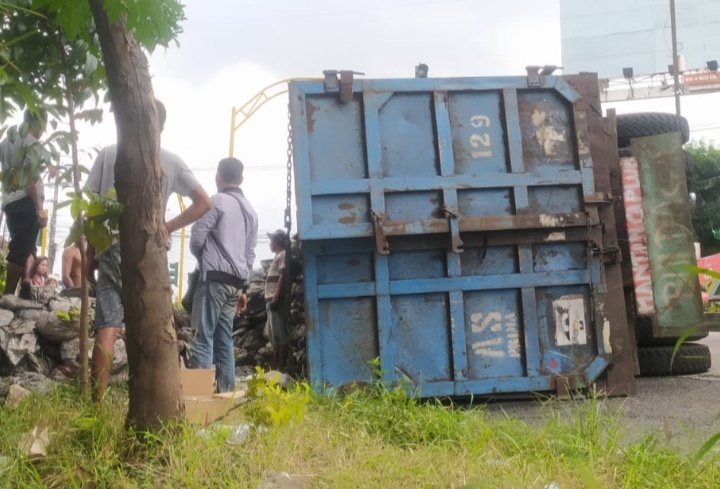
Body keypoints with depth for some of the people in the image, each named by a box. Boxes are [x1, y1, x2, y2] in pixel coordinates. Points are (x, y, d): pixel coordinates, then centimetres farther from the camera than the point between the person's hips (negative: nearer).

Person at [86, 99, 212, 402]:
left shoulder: (109, 154, 4)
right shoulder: (172, 161, 6)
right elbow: (204, 203, 5)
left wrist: (90, 248, 11)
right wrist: (167, 228, 9)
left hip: (114, 248, -1)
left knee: (107, 325, -4)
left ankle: (97, 403, -9)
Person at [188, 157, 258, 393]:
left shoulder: (217, 201, -4)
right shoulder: (250, 210, 18)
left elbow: (197, 237, -9)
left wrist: (201, 256, 13)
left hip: (214, 278, -7)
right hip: (235, 281, 7)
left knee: (203, 336, -9)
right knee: (224, 339, 10)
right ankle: (226, 393, 8)